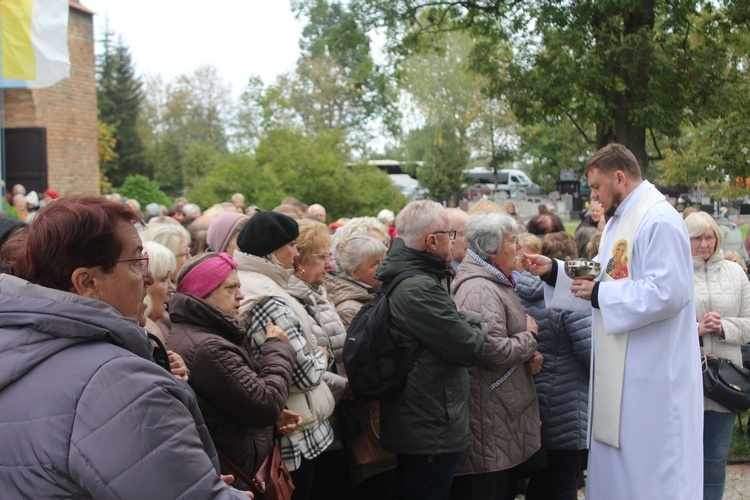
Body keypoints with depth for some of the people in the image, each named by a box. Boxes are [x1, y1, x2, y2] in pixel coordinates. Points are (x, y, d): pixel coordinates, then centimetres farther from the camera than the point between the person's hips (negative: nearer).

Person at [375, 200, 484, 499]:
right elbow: (471, 349, -19)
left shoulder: (399, 280, 10)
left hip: (412, 427, 10)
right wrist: (473, 328, 0)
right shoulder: (420, 289, -23)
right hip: (431, 433, -10)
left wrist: (462, 323, 1)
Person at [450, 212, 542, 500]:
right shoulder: (479, 290, -19)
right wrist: (529, 338, -9)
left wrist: (529, 356, 7)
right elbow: (492, 350, -28)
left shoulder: (495, 282, 16)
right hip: (490, 420, -11)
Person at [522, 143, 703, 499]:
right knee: (614, 468, 15)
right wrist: (553, 272, 12)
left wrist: (601, 294, -17)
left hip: (651, 377, -10)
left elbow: (669, 292, -25)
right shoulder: (620, 221, 16)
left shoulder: (659, 220, -16)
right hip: (621, 372, 10)